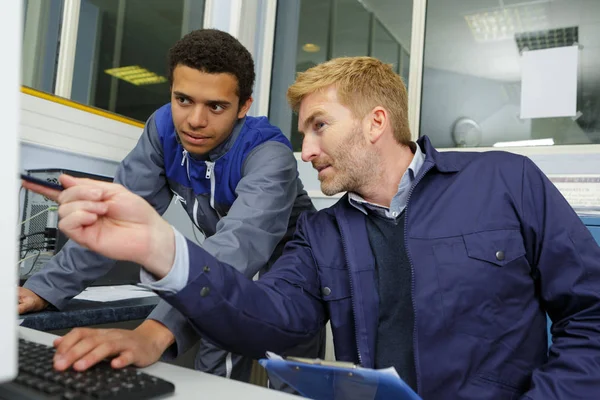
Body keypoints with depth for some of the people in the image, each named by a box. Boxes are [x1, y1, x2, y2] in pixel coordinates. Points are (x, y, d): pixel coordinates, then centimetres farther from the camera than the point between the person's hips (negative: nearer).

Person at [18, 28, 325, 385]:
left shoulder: (269, 155, -32)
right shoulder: (164, 129, -15)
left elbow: (240, 243, -49)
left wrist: (155, 333, -63)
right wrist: (44, 287, -25)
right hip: (230, 277, 4)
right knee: (215, 379, 5)